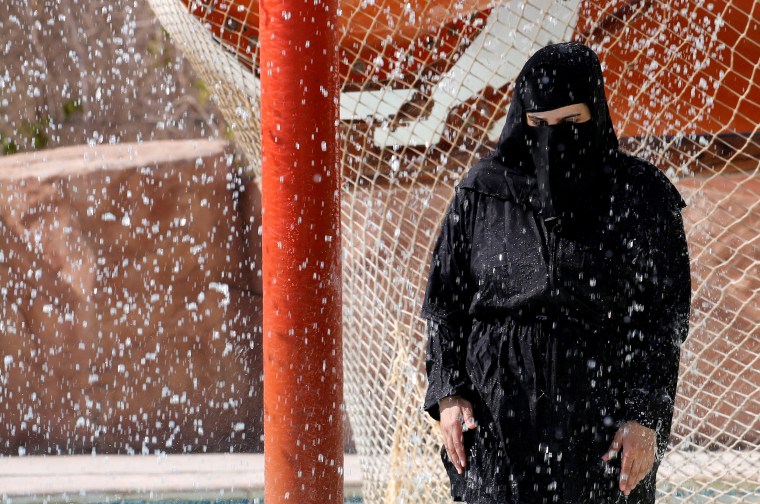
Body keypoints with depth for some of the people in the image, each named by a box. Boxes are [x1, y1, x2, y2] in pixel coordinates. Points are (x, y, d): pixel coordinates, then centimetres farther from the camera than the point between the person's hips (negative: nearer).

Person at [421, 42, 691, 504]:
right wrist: (448, 393, -1)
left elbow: (665, 319, 1)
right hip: (498, 417, 1)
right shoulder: (483, 191, 5)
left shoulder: (641, 197, 1)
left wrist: (647, 418, -6)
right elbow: (445, 304, 10)